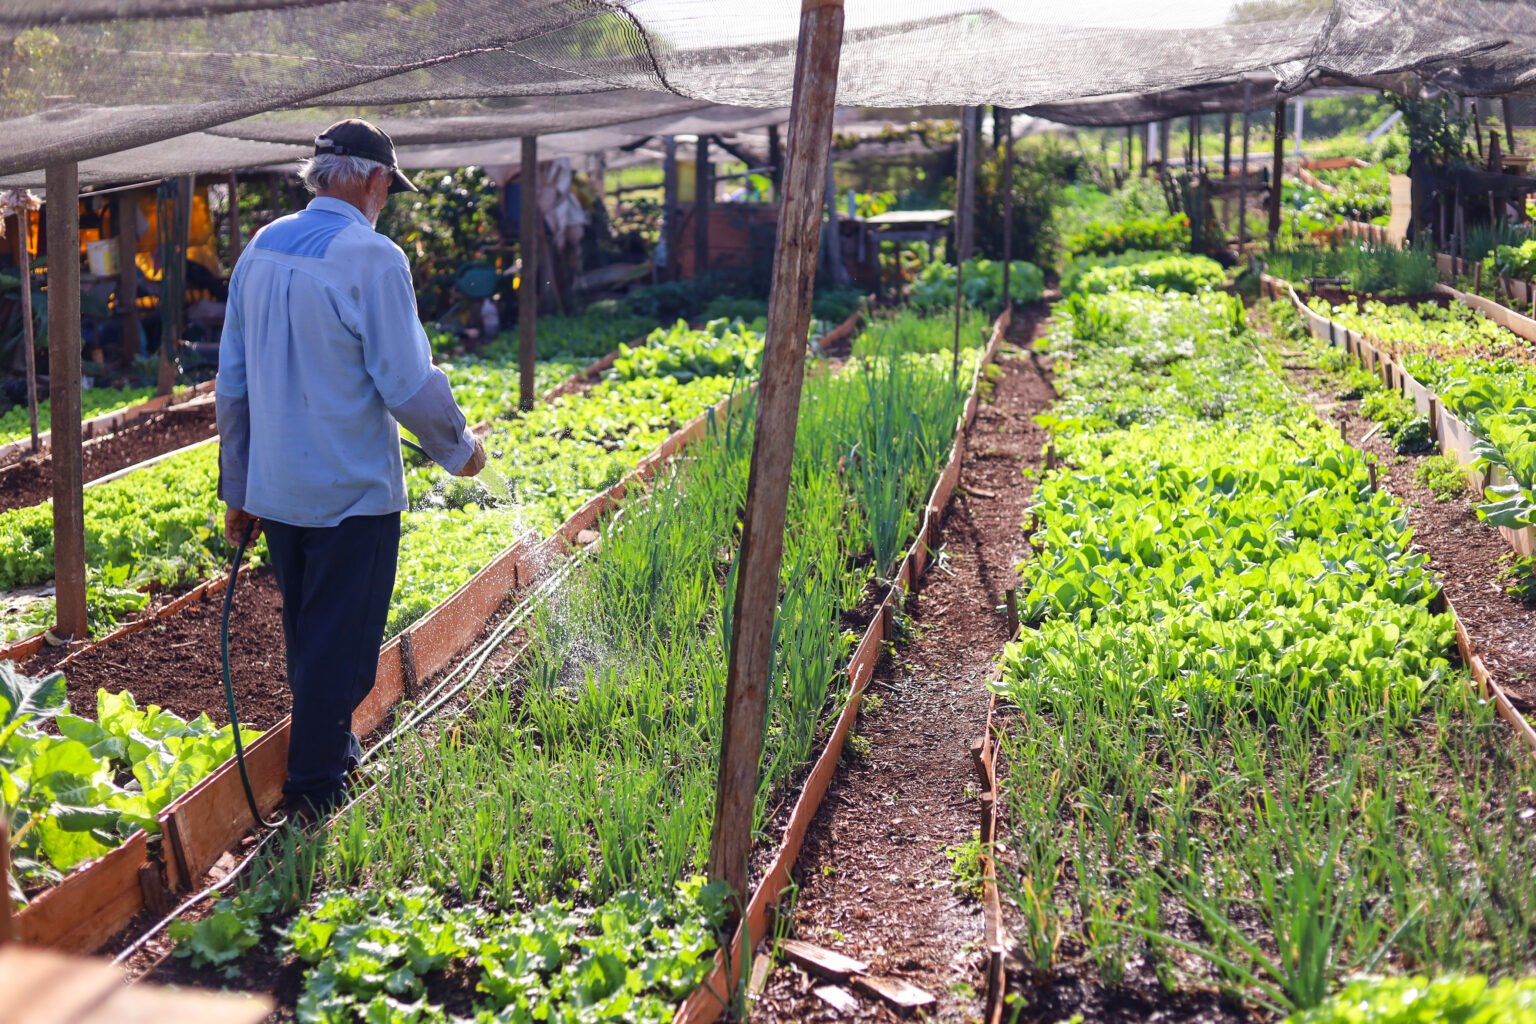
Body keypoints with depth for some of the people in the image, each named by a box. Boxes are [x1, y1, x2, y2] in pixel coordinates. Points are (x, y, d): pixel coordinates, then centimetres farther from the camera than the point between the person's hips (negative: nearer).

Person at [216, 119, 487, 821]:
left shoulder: (261, 250, 5)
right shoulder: (373, 258, -17)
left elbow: (233, 381, 10)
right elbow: (409, 385, -18)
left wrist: (238, 491, 17)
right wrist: (459, 450, 1)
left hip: (275, 489, 7)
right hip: (351, 493, -7)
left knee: (307, 635, 21)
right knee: (341, 643, 4)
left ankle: (332, 755, 37)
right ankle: (315, 791, 12)